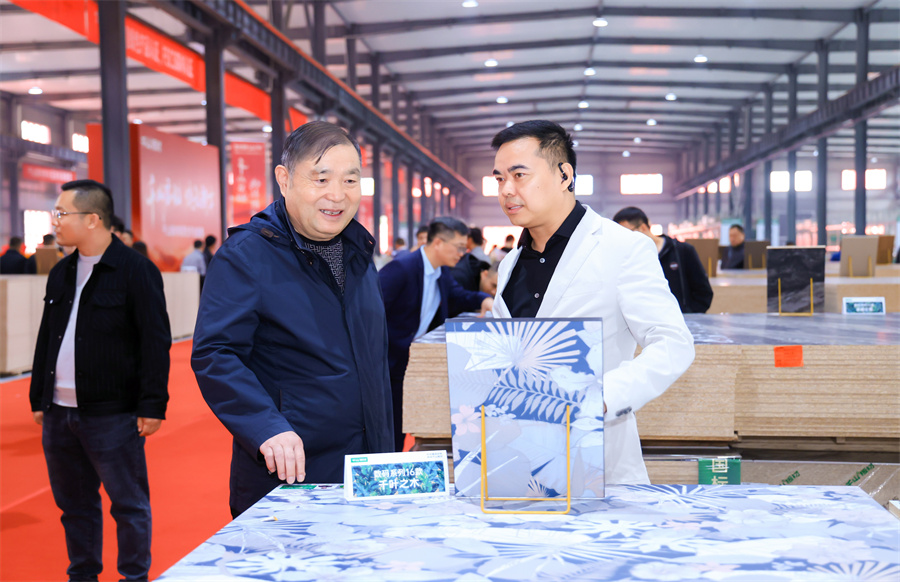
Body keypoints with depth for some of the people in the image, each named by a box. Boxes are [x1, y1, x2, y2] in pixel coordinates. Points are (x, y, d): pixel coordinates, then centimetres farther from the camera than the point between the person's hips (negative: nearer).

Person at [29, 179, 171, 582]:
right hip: (59, 414, 7)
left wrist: (152, 405, -16)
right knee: (74, 504, 16)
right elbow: (46, 340, 19)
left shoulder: (136, 271, -10)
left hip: (112, 416, -7)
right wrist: (39, 398, 17)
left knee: (128, 503, 4)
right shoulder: (61, 273, 13)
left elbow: (156, 343, -12)